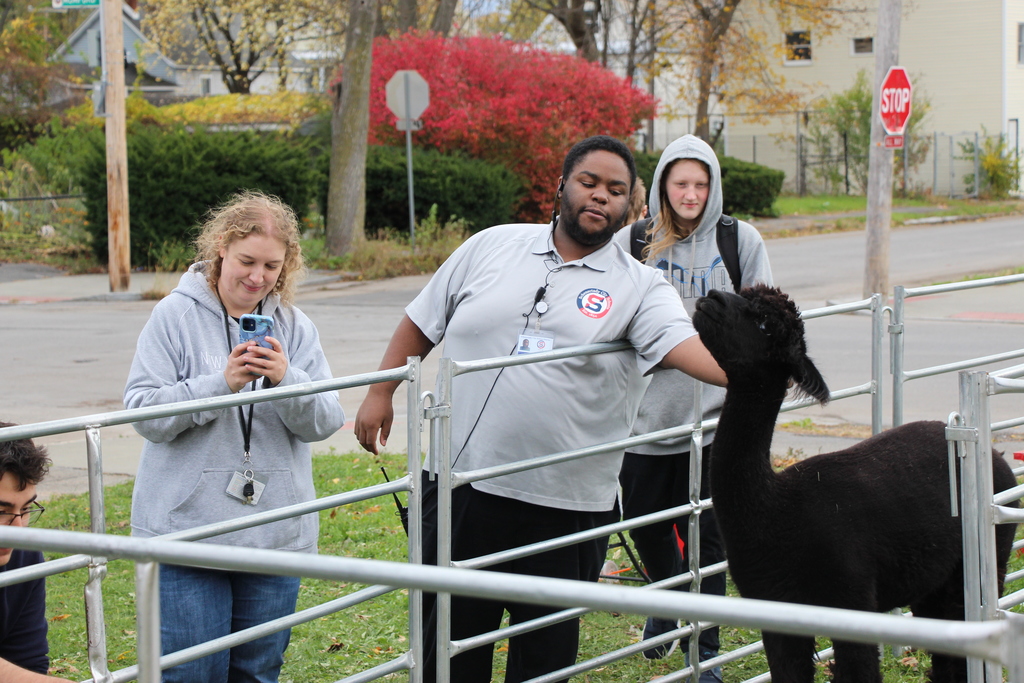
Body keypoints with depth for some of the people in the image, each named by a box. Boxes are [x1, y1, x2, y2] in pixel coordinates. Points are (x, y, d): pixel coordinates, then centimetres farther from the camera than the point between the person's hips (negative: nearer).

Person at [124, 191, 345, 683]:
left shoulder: (294, 327, 6)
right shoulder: (176, 315, -3)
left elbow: (326, 421, 0)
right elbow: (143, 412, -9)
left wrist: (287, 380, -20)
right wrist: (222, 384, -21)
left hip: (274, 529, 3)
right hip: (188, 526, -3)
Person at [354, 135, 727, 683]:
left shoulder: (639, 288, -1)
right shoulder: (492, 247, 7)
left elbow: (687, 346, -18)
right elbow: (420, 323, 15)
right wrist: (381, 393, 10)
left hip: (562, 507, -2)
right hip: (461, 485, 2)